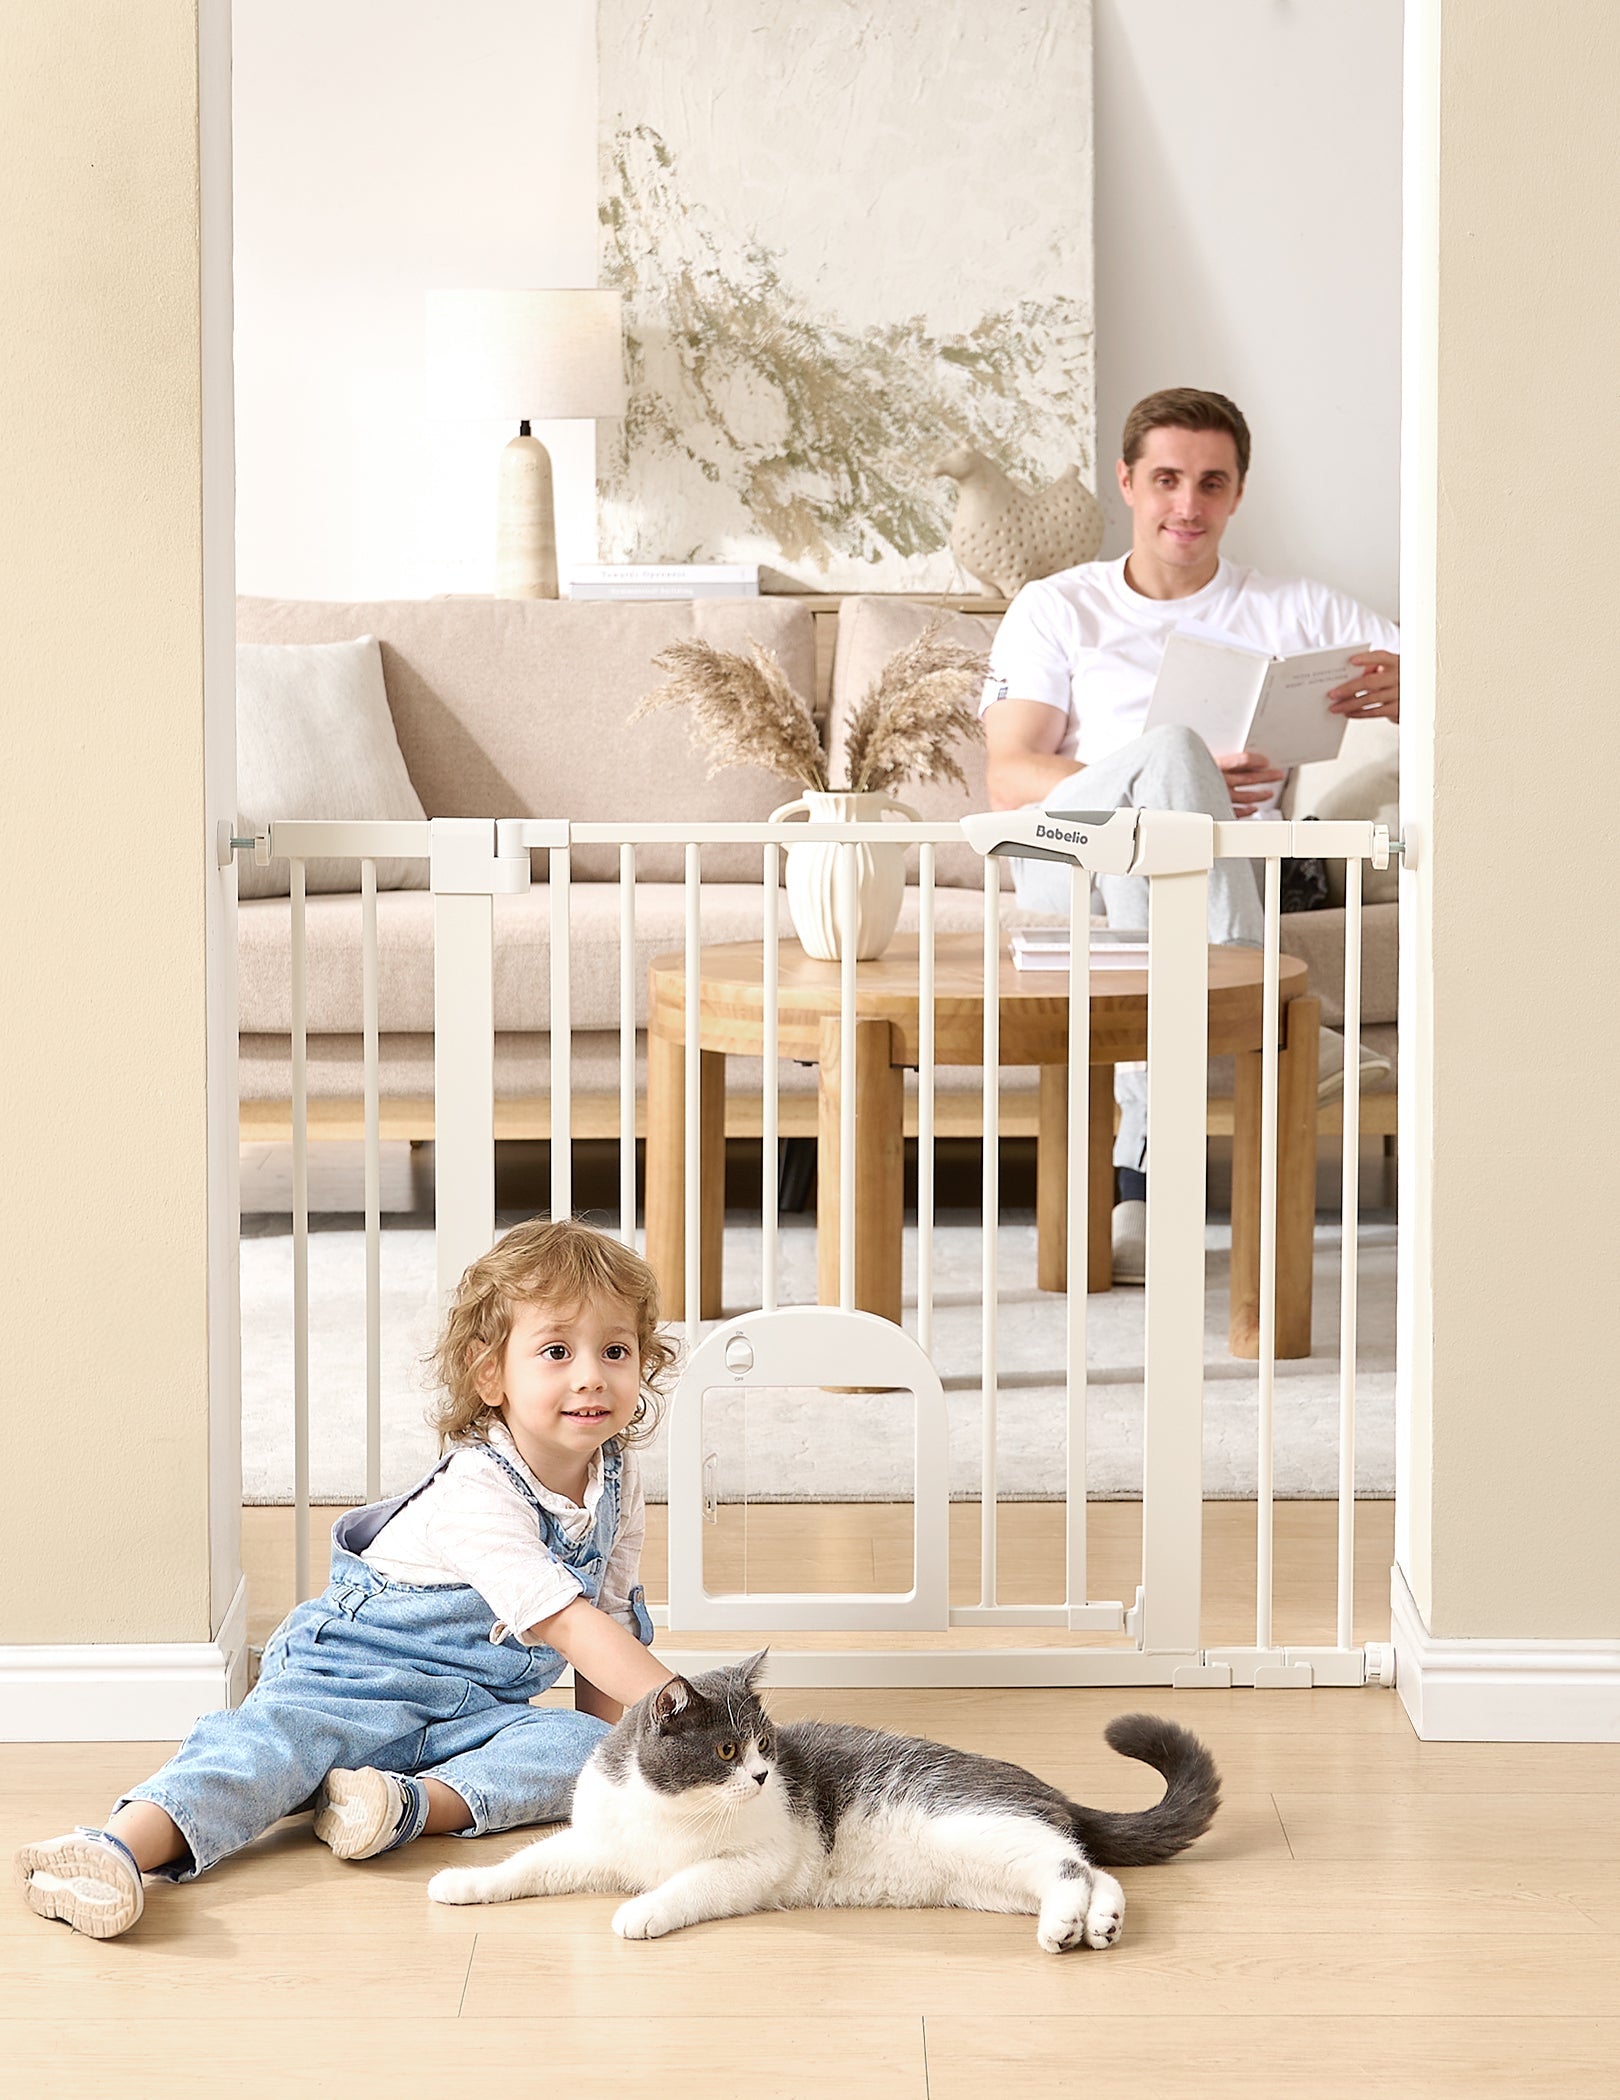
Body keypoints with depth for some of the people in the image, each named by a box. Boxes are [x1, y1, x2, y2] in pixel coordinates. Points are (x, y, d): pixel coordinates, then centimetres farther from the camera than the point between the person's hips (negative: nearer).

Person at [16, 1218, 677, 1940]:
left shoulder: (617, 1483, 3)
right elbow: (568, 1624, -28)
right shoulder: (475, 1494, -22)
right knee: (275, 1738, -34)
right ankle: (122, 1845, -58)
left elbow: (611, 1618, 16)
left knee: (581, 1746, -21)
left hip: (476, 1708, 7)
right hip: (362, 1673, -7)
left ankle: (414, 1804, -41)